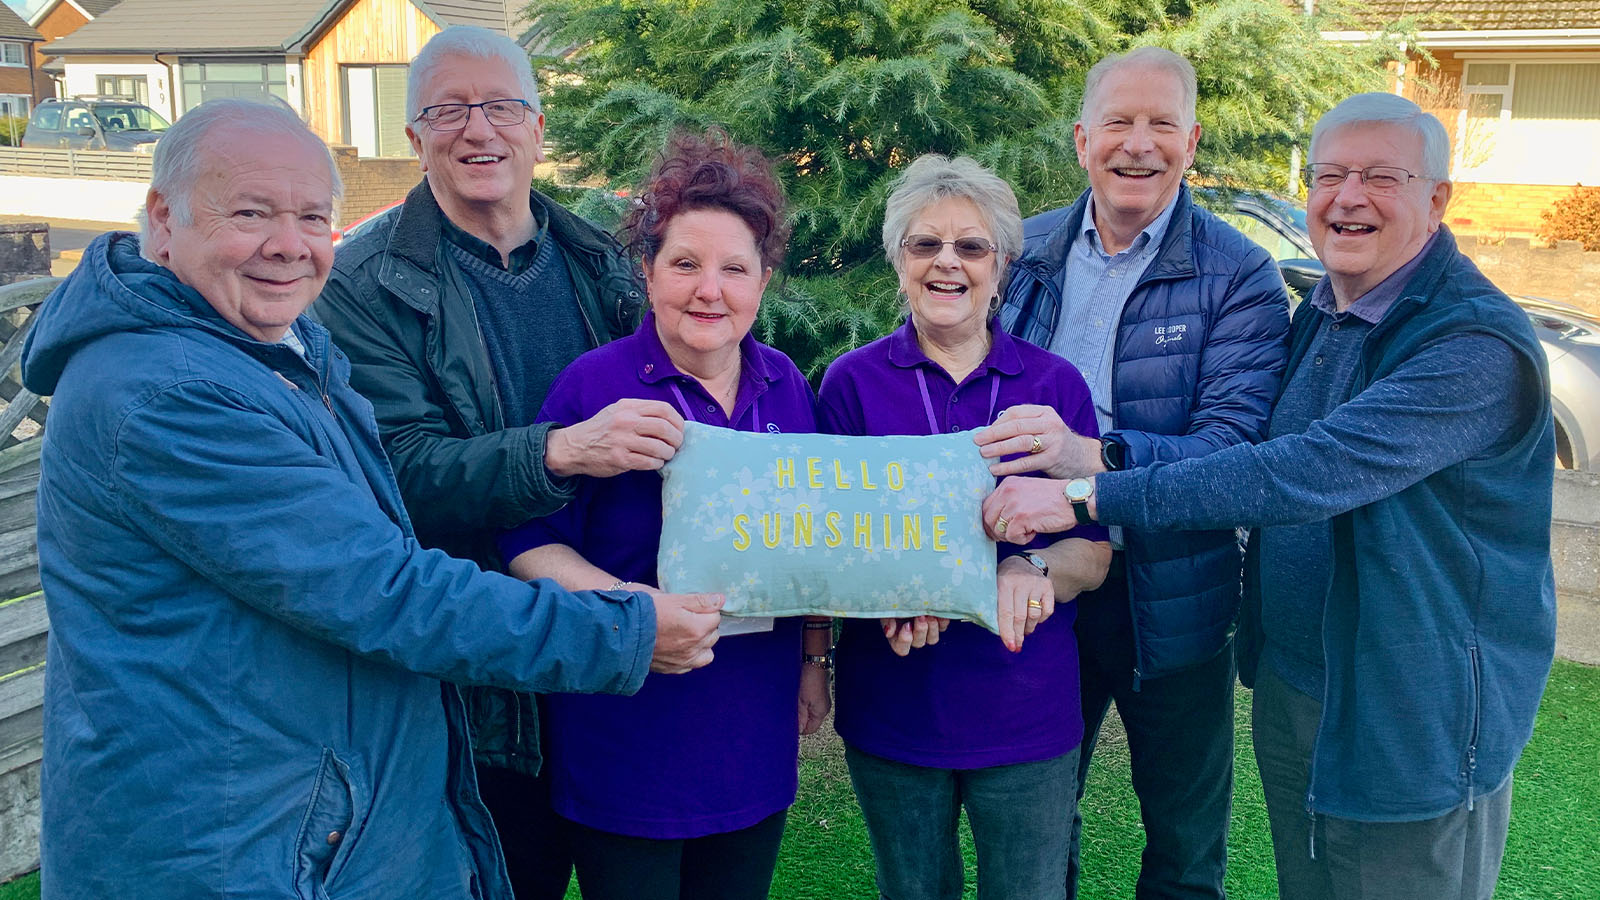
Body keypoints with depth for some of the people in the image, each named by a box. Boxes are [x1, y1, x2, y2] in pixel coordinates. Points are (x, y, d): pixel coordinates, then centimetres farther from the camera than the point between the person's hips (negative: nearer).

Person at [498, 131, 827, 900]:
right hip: (630, 742, -5)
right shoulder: (595, 384, -12)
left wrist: (815, 658, 14)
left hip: (755, 736, 5)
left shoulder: (784, 386, 4)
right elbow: (528, 541, -13)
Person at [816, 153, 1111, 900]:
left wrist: (1032, 570, -22)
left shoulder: (1056, 384, 0)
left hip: (1026, 716, 0)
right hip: (892, 709, 0)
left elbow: (1096, 552, 0)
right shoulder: (852, 382, -2)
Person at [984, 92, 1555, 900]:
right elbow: (1246, 448, 8)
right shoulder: (1318, 315, 5)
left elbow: (1306, 475, -35)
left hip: (1412, 727, -7)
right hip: (1288, 687, 7)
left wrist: (1090, 494, -36)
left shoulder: (1479, 346, -24)